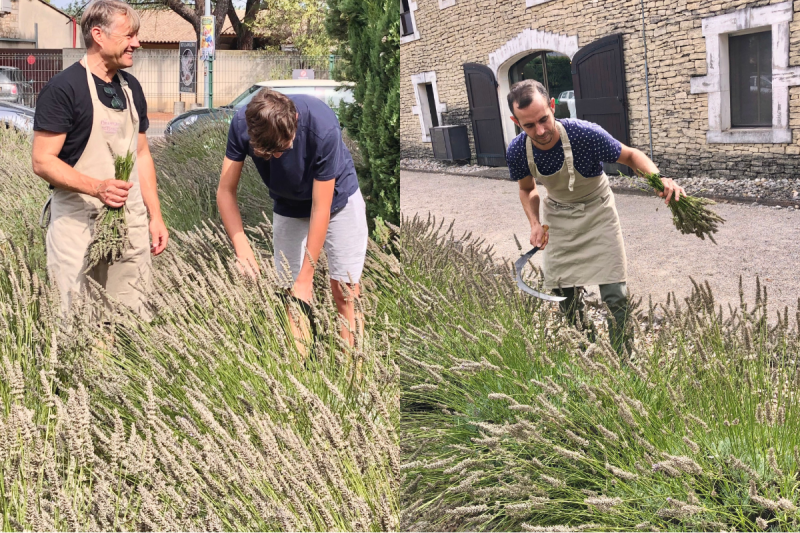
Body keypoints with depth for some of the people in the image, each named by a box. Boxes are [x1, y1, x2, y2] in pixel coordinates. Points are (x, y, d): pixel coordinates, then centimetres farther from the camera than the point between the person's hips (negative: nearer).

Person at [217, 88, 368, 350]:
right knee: (292, 298, -1)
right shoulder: (241, 124, -28)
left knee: (345, 291, -6)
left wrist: (305, 279, -27)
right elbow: (226, 191, -21)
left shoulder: (322, 126, -37)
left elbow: (321, 209, -31)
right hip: (287, 208, 3)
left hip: (337, 198, -3)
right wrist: (242, 247, -37)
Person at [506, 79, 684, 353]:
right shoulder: (518, 151, -22)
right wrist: (535, 223, -17)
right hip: (557, 216, 3)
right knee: (565, 295, 7)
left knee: (614, 296, -7)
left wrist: (659, 179, -37)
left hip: (596, 213, -3)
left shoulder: (584, 134, -33)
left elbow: (630, 155, -17)